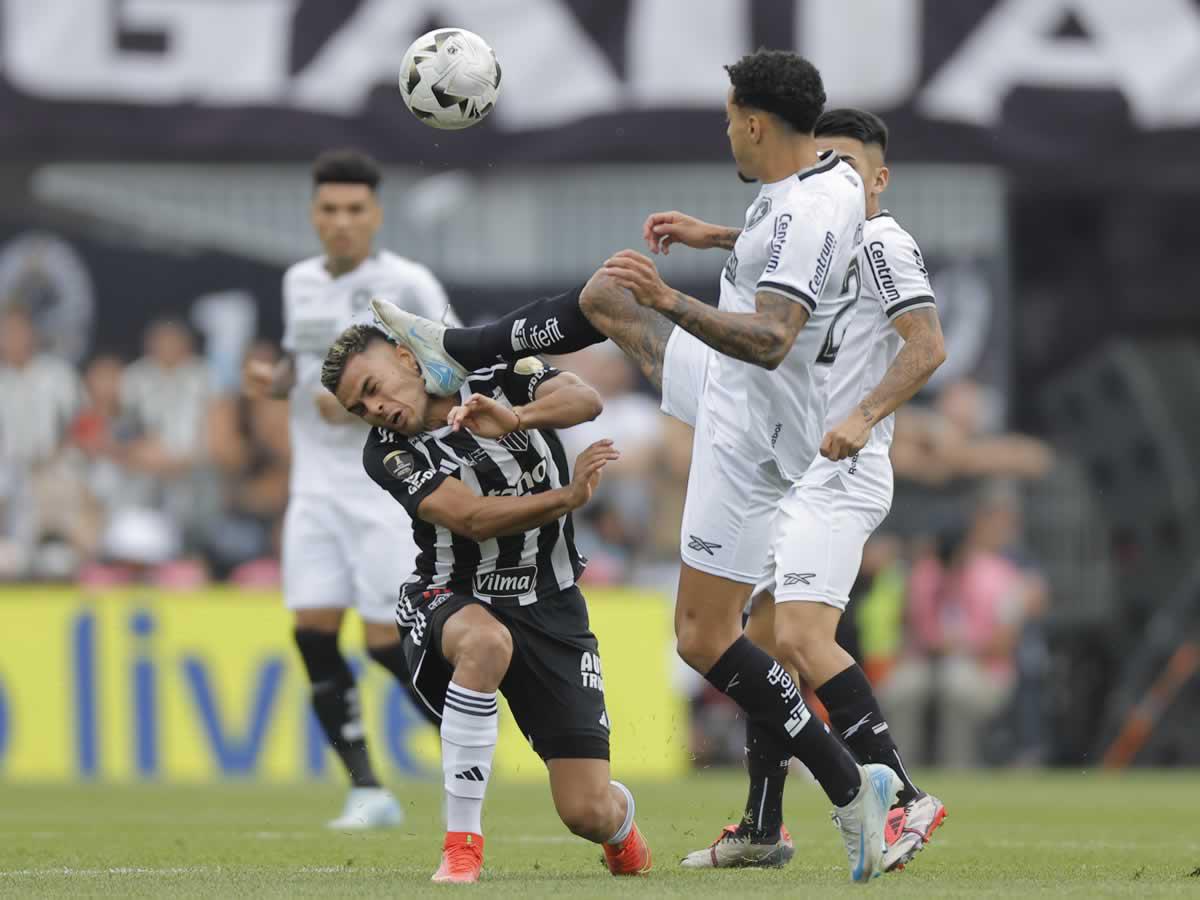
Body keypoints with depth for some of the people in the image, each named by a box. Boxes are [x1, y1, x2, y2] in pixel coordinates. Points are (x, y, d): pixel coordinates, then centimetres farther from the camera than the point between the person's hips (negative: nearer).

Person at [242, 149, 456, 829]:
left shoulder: (408, 286, -7)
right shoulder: (300, 283, 12)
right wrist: (274, 382, 4)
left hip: (387, 488, -6)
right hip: (317, 484, 6)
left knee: (387, 640, -9)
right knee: (313, 630, -7)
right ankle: (368, 790, -1)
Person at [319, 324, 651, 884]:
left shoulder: (500, 378, -4)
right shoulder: (388, 455, -9)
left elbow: (585, 401, -22)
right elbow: (475, 519, -23)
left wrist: (515, 418, -40)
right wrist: (569, 496, -34)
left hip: (550, 606, 1)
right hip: (452, 603, -1)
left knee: (588, 815, -8)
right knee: (486, 641, -42)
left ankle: (620, 814, 35)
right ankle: (461, 846, -30)